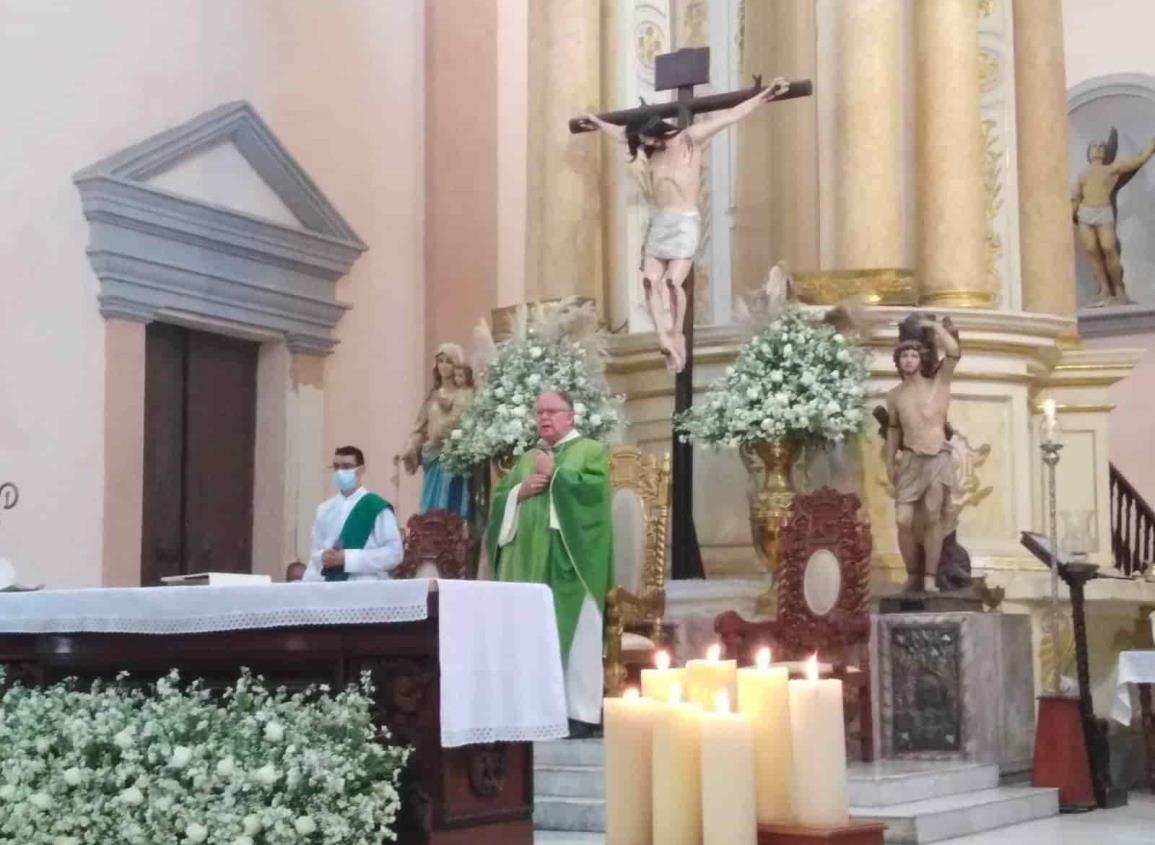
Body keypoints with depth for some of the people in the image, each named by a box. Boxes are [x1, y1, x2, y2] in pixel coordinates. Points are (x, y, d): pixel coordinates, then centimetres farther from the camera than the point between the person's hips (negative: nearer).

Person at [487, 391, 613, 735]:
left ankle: (579, 713, -6)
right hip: (530, 561, 5)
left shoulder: (591, 451, 5)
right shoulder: (527, 459, 22)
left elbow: (592, 490, -12)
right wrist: (521, 490, -4)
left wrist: (553, 475, -6)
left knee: (574, 634, -7)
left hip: (570, 562, -5)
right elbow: (499, 500, 15)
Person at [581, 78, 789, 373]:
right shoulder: (651, 151, 14)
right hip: (657, 222, 6)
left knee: (673, 281, -17)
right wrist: (597, 121, 45)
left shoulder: (691, 139, -3)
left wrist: (764, 95, -12)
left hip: (684, 222, -6)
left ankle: (677, 336, -2)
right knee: (650, 280, -10)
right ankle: (664, 340, -16)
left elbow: (731, 116, -8)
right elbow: (621, 133, 32)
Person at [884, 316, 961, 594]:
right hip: (910, 461, 2)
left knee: (933, 519, -3)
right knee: (903, 521, -9)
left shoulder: (938, 383, 2)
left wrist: (934, 325, 0)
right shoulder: (894, 395, 10)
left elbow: (953, 351, -11)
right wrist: (890, 461, 17)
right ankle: (912, 575, 6)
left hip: (939, 459, -2)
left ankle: (930, 577, 2)